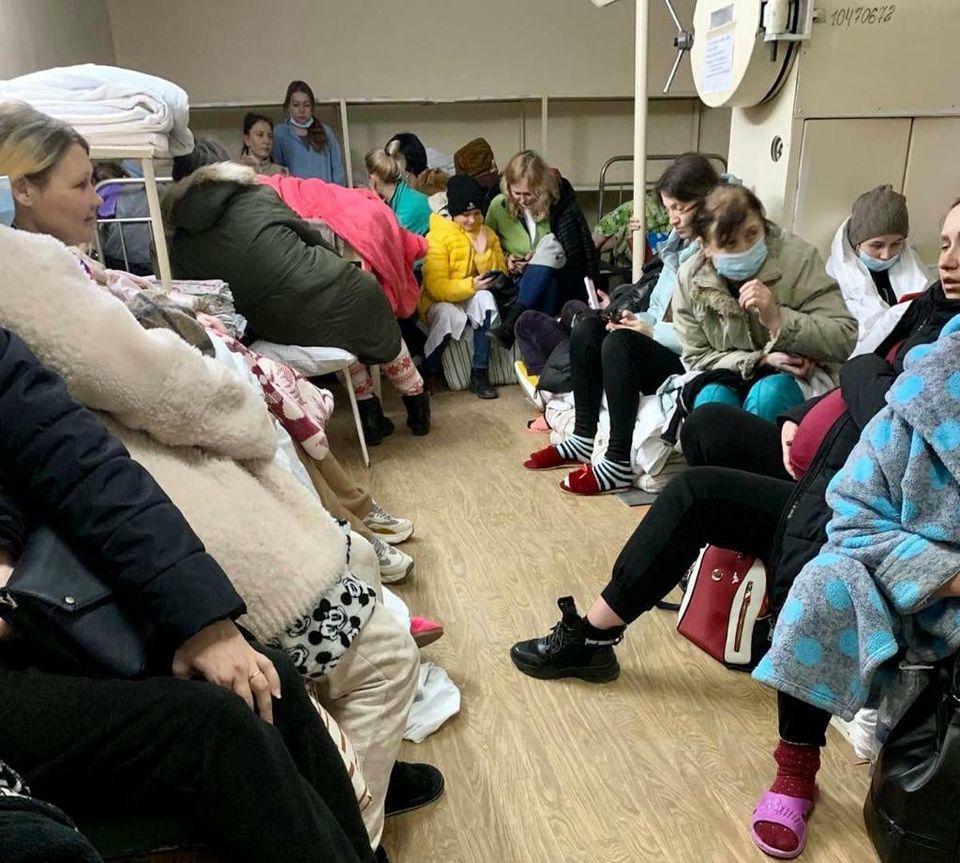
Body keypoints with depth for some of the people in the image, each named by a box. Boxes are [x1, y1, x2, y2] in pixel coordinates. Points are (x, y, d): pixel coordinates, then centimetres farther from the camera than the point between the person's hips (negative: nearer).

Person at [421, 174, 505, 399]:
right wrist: (471, 285, -34)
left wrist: (483, 252, -17)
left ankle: (479, 373, -28)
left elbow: (499, 276, -3)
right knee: (449, 315, -38)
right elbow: (437, 288, -21)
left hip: (472, 300, 4)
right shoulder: (437, 237, -12)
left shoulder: (487, 234, 4)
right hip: (440, 303, -3)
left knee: (485, 298, -32)